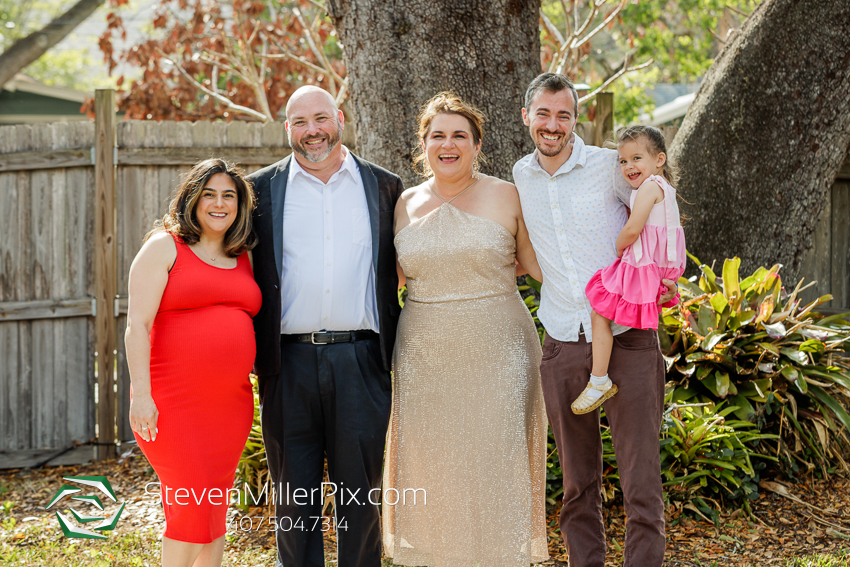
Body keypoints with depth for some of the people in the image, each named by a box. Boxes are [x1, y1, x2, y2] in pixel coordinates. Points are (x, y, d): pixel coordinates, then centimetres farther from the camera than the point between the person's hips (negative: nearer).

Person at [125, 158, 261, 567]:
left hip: (231, 402, 6)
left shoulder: (244, 259, 14)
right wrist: (140, 392, -18)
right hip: (173, 402, -5)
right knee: (191, 503, -8)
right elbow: (137, 323, -10)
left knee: (216, 503, 10)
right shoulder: (164, 246, -3)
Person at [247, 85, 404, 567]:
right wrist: (253, 354, 1)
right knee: (294, 498, 8)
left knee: (360, 495, 7)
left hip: (361, 361, 0)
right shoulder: (262, 189, 7)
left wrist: (395, 351, 4)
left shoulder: (384, 186, 8)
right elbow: (248, 272, 8)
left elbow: (395, 273, 11)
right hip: (290, 362, 0)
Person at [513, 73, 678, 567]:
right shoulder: (521, 176, 9)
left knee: (642, 482, -5)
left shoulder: (609, 166, -4)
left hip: (627, 340, -3)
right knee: (578, 484, 9)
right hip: (563, 347, 3)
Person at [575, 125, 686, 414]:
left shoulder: (650, 185, -15)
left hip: (640, 267, -11)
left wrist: (618, 249, -5)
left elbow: (632, 229, -22)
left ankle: (599, 381, -5)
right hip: (658, 267, 11)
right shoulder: (664, 188, 17)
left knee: (599, 314, -8)